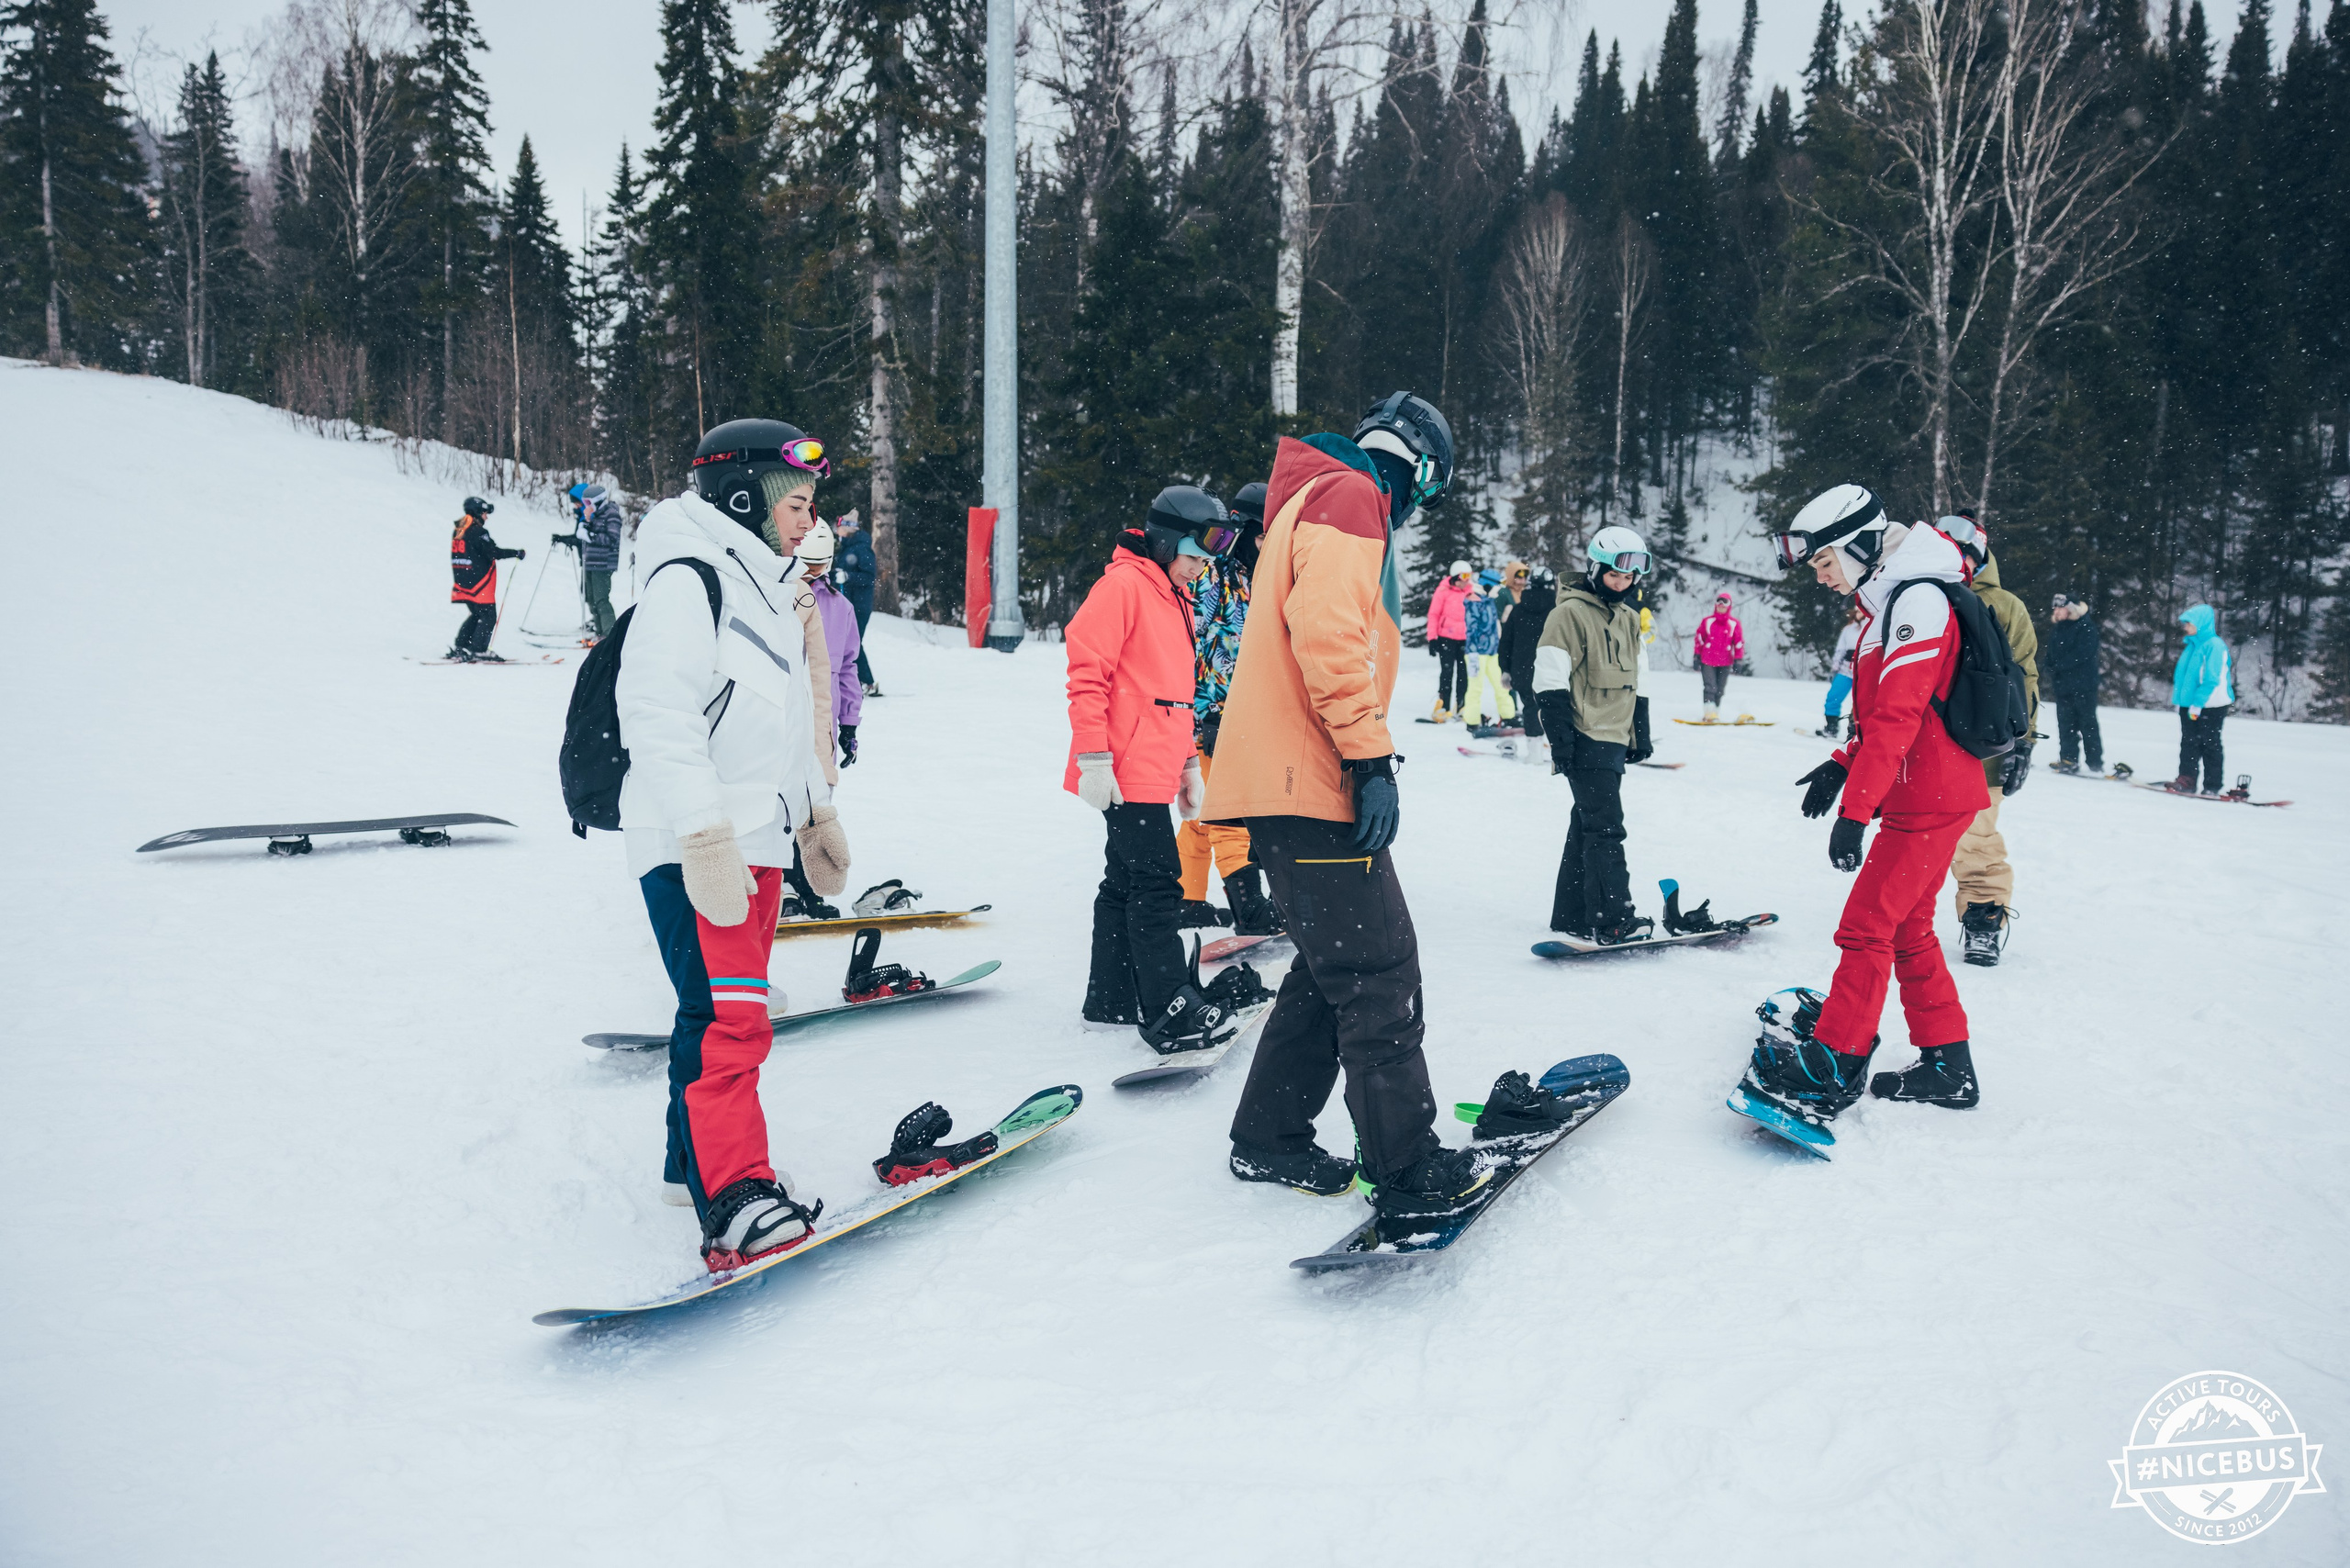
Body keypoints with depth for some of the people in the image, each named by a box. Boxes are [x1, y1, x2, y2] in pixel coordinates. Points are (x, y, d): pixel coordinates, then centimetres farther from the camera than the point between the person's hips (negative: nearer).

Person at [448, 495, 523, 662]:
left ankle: (459, 647, 16)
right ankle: (478, 651, -7)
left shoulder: (457, 530, 12)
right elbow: (494, 552, -19)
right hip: (479, 583, -9)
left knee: (476, 614, 19)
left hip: (463, 583, 9)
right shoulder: (477, 532, -15)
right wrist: (517, 553, -12)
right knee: (488, 617, -2)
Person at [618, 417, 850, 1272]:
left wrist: (816, 815, 29)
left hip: (755, 838, 10)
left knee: (728, 1010, 15)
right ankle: (735, 1208, -13)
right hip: (697, 848, -10)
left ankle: (696, 1162, 28)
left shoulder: (763, 586, 19)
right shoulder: (688, 579, -13)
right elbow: (658, 715, -22)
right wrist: (705, 837, -27)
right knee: (729, 1019, -14)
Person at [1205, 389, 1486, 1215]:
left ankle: (1270, 1141, 21)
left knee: (1333, 968, 15)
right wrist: (1370, 756, -22)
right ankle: (1407, 1168, 0)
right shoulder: (1351, 497, -7)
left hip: (1286, 781, 10)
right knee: (1378, 971, -6)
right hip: (1309, 785, -10)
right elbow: (1328, 630, -22)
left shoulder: (1318, 496, 26)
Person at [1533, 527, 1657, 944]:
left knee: (1588, 826, 11)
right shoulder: (1570, 613, -8)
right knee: (1605, 828, -12)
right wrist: (1560, 738, -17)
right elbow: (1551, 680, -12)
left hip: (1616, 740, 8)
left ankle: (1571, 916, 17)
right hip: (1585, 739, -8)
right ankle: (1612, 919, -12)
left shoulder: (1630, 619, 17)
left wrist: (1641, 734, 21)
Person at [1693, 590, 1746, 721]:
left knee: (1720, 690, 8)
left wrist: (1738, 660, 0)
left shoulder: (1734, 624, 2)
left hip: (1725, 663, 1)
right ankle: (1710, 713, -14)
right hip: (1707, 661, -1)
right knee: (1710, 687, -11)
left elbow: (1739, 643, 5)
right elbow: (1699, 639, 8)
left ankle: (1716, 713, 18)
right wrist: (1697, 657, 6)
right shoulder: (1707, 621, 3)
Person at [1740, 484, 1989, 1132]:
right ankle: (1948, 1067, 22)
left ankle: (1832, 1068, -1)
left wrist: (1854, 810, -28)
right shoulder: (1890, 604, 14)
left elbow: (1898, 716, -25)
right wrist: (1844, 764, 12)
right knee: (1909, 930, 15)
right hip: (1929, 795, 10)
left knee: (1867, 927, -7)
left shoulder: (1917, 600, -17)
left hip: (1930, 800, -10)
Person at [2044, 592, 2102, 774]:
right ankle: (2068, 759, 7)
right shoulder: (2056, 628, 15)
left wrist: (2059, 666, -16)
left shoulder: (2086, 627, -7)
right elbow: (2051, 655, 18)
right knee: (2065, 724, 4)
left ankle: (2096, 762, 3)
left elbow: (2082, 654, -17)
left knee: (2087, 723, -2)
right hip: (2062, 685, 6)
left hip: (2083, 685, -6)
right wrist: (2052, 675, 5)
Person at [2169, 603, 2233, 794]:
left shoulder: (2214, 645, -14)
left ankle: (2213, 786, 7)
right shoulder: (2193, 645, 12)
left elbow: (2211, 679, -19)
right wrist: (2179, 698, 13)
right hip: (2189, 705, 8)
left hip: (2210, 706, -8)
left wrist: (2197, 703, -22)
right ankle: (2186, 780, 6)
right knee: (2189, 743, 5)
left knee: (2210, 745, 0)